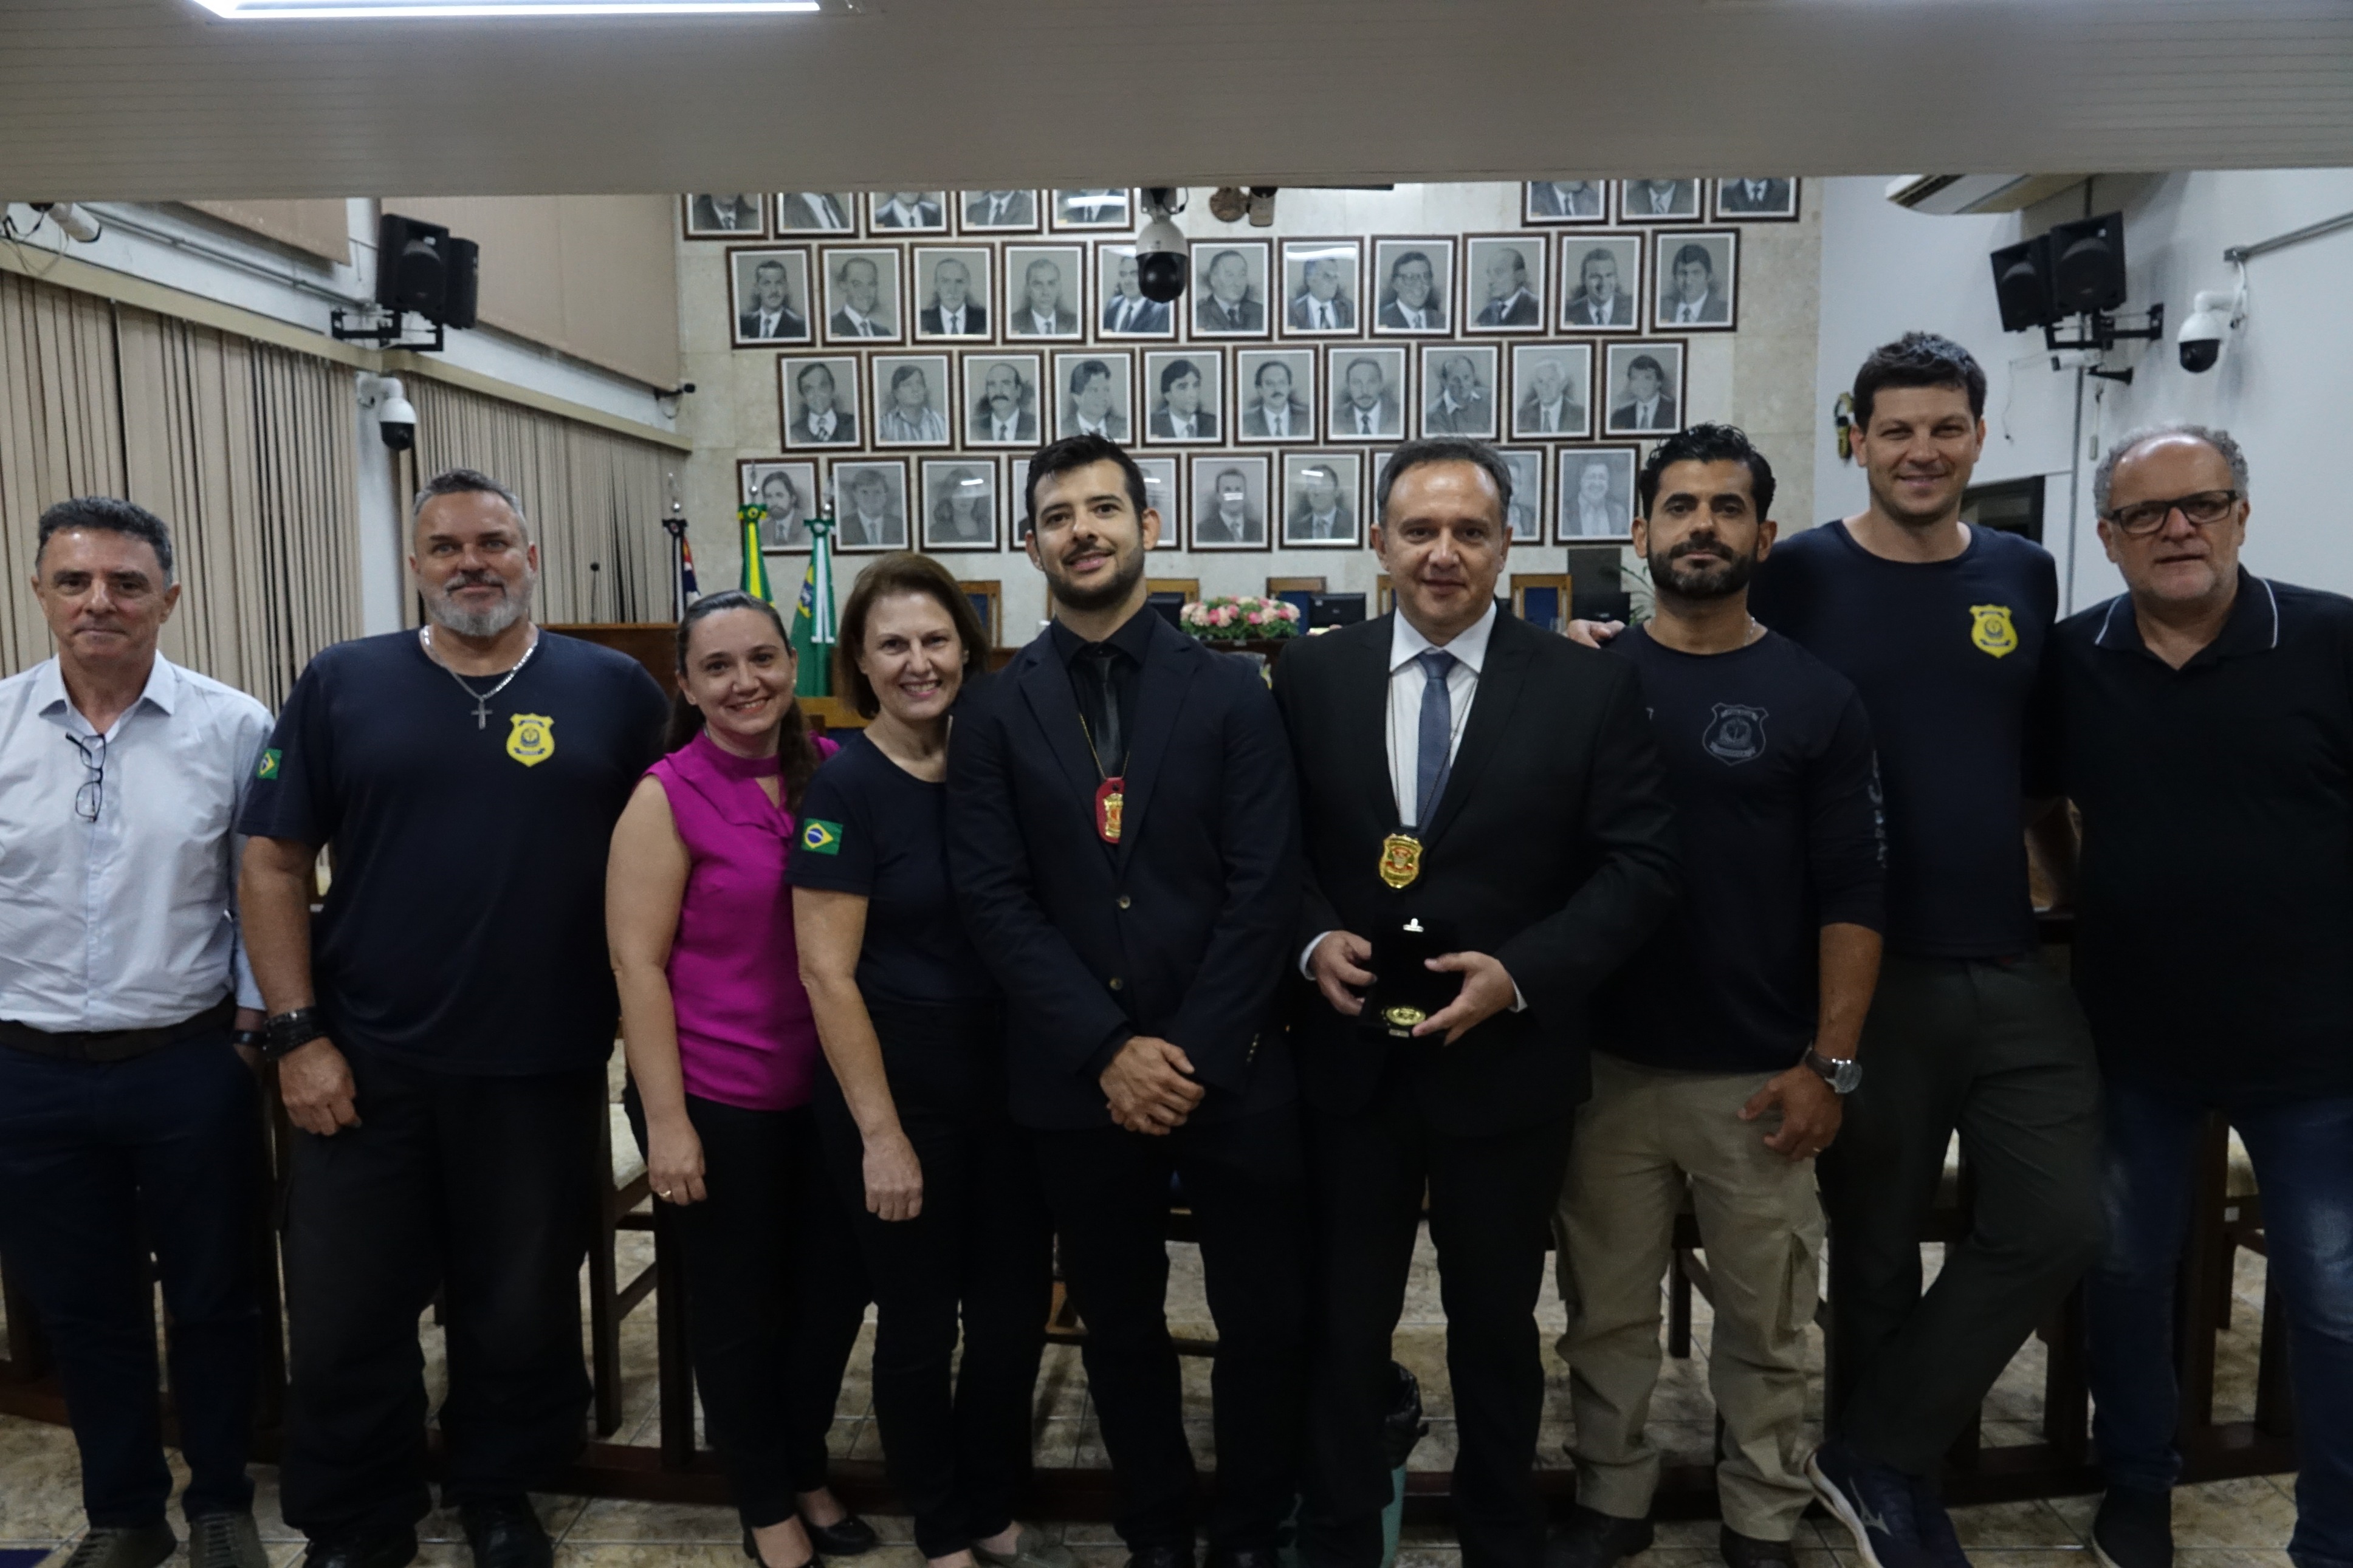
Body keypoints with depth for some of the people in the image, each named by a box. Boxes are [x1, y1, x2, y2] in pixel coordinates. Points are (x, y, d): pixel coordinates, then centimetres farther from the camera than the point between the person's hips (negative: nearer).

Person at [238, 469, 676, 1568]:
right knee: (344, 1319, 11)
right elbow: (274, 862, 2)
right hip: (363, 1071, 1)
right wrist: (298, 1033, -4)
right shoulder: (341, 685, 2)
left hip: (544, 1071, 0)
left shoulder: (615, 691, 0)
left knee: (524, 1311, 15)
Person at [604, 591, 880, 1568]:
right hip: (718, 1098, -4)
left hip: (826, 1085, 4)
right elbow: (636, 963, -12)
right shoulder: (668, 796, -12)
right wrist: (666, 1122, -14)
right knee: (736, 1305, 14)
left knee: (838, 1284, 17)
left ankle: (804, 1468, 43)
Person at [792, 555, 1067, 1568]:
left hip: (1008, 1081, 5)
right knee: (919, 1321, 11)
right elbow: (827, 973, -15)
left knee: (1016, 1306, 13)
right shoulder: (845, 787, -12)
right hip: (902, 1090, -5)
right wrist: (880, 1132, -16)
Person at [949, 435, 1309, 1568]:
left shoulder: (1231, 692, 0)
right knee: (1120, 1328, 15)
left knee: (1267, 1323, 8)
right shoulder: (995, 712, 2)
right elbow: (994, 900, -4)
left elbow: (1264, 887, -6)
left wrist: (1193, 1051, -12)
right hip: (1078, 1081, 1)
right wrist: (1110, 1049, -12)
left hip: (1230, 1071, -1)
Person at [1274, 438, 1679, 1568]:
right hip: (1350, 1058, 1)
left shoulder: (1589, 686, -5)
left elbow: (1640, 865, -7)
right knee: (1344, 1323, 15)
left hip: (1506, 1062, -1)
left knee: (1496, 1326, 18)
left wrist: (1520, 973, -18)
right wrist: (1313, 939, -13)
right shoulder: (1311, 675, 0)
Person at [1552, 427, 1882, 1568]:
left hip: (1760, 1075, 0)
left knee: (1765, 1324, 11)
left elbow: (1850, 897, -2)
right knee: (1606, 1312, 13)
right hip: (1606, 1064, 1)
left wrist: (1828, 1064, -7)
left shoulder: (1816, 698, -1)